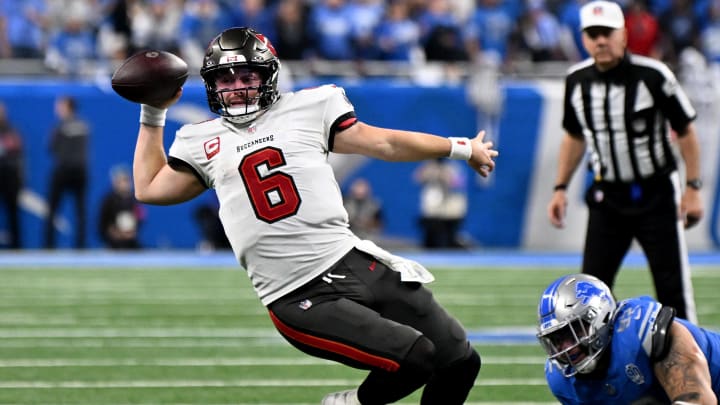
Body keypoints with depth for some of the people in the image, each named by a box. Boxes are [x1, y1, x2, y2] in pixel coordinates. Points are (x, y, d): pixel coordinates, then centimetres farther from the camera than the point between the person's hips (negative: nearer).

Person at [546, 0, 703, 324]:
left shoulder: (653, 75, -13)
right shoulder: (577, 80, 1)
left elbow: (685, 132, -5)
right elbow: (574, 137, 16)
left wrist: (693, 188, -9)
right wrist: (561, 188, 10)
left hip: (657, 194, -4)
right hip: (607, 197, 4)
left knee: (673, 287, -3)